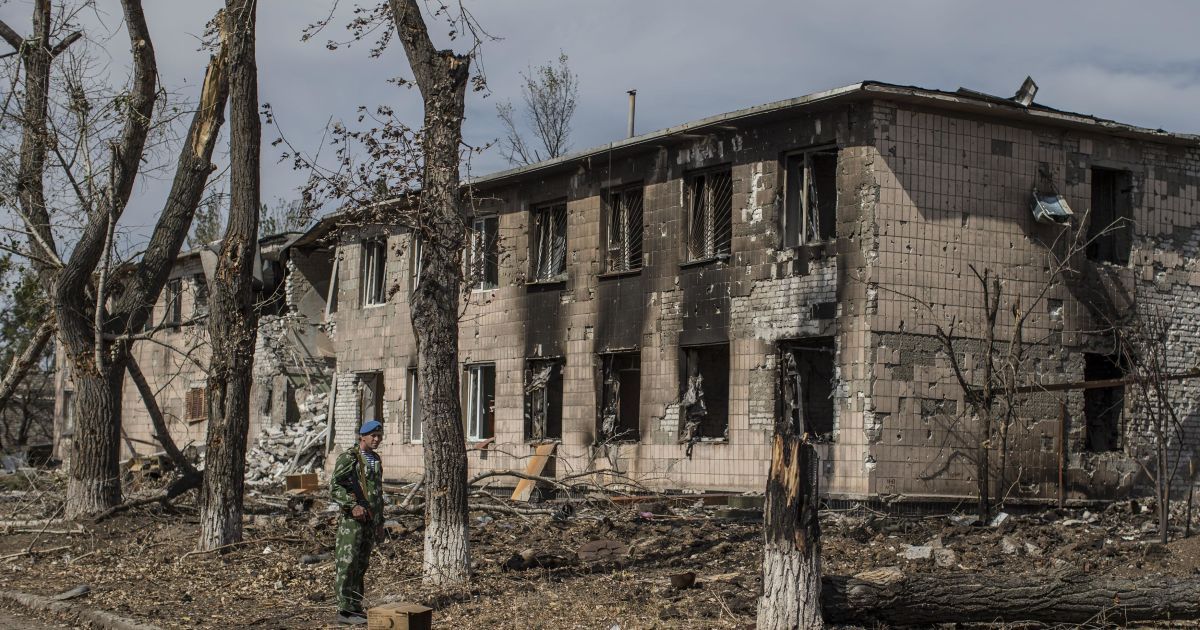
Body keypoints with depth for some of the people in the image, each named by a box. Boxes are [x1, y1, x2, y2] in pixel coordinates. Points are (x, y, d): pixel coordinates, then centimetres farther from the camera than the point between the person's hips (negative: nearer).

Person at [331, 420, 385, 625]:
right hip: (352, 519, -8)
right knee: (347, 564, -7)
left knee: (361, 566, 10)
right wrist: (353, 505, -25)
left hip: (370, 520, 8)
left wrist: (380, 523, 21)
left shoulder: (376, 459, 17)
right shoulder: (348, 457, -8)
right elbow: (334, 486, -14)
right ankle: (344, 610, -7)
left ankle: (355, 607, 16)